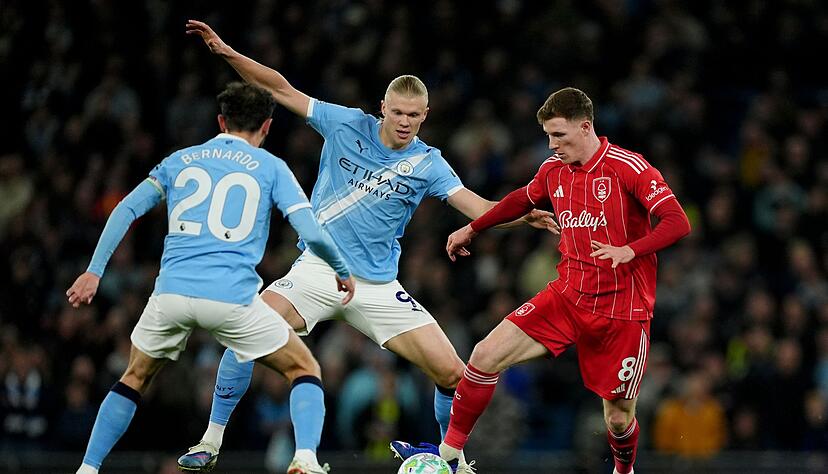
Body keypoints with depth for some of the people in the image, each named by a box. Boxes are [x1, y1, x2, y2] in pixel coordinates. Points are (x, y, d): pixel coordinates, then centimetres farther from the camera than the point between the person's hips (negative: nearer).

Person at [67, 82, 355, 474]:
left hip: (171, 292, 3)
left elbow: (126, 210, 11)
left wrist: (95, 270, 12)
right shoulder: (271, 168, 9)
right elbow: (312, 234, 1)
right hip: (232, 296, -3)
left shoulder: (180, 160, 18)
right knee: (304, 370, 13)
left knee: (135, 378, 27)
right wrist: (343, 272, 18)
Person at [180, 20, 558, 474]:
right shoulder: (347, 125, -2)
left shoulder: (428, 164, -2)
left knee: (452, 374, -8)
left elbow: (477, 207, -11)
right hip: (317, 269, -1)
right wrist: (225, 51, -9)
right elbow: (283, 91, 0)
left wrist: (522, 215, -31)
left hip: (377, 286, 1)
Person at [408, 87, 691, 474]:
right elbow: (524, 199, 28)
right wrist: (472, 229, 35)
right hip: (567, 297, 5)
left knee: (619, 418, 1)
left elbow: (678, 223, -20)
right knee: (486, 355, -12)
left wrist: (629, 250, -35)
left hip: (623, 309, -5)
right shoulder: (553, 170, 5)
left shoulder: (628, 167, -14)